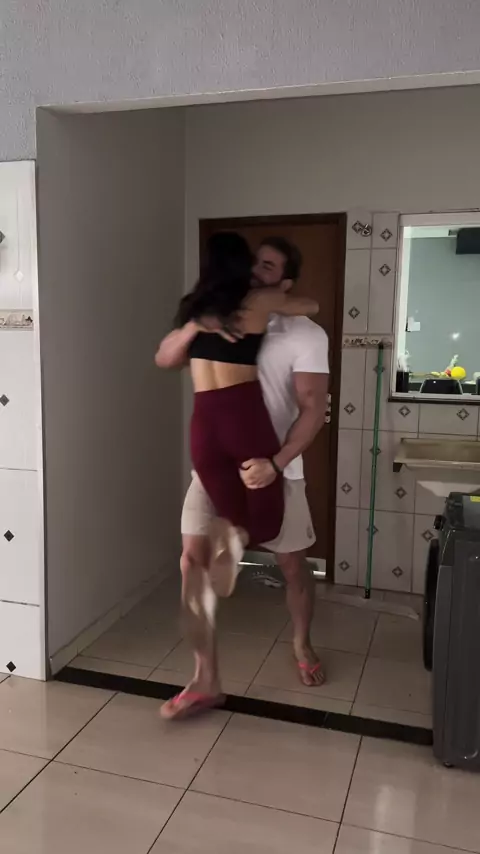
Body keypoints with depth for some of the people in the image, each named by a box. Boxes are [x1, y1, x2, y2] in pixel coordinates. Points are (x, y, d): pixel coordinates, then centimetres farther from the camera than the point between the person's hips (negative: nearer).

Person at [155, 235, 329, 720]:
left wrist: (276, 463, -28)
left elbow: (313, 409, -16)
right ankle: (206, 680, 7)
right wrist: (195, 326, -22)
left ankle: (301, 645, 40)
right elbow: (164, 360, -2)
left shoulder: (306, 335, -9)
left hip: (275, 467, -3)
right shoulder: (221, 320, 4)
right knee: (194, 560, -5)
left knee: (292, 565, 10)